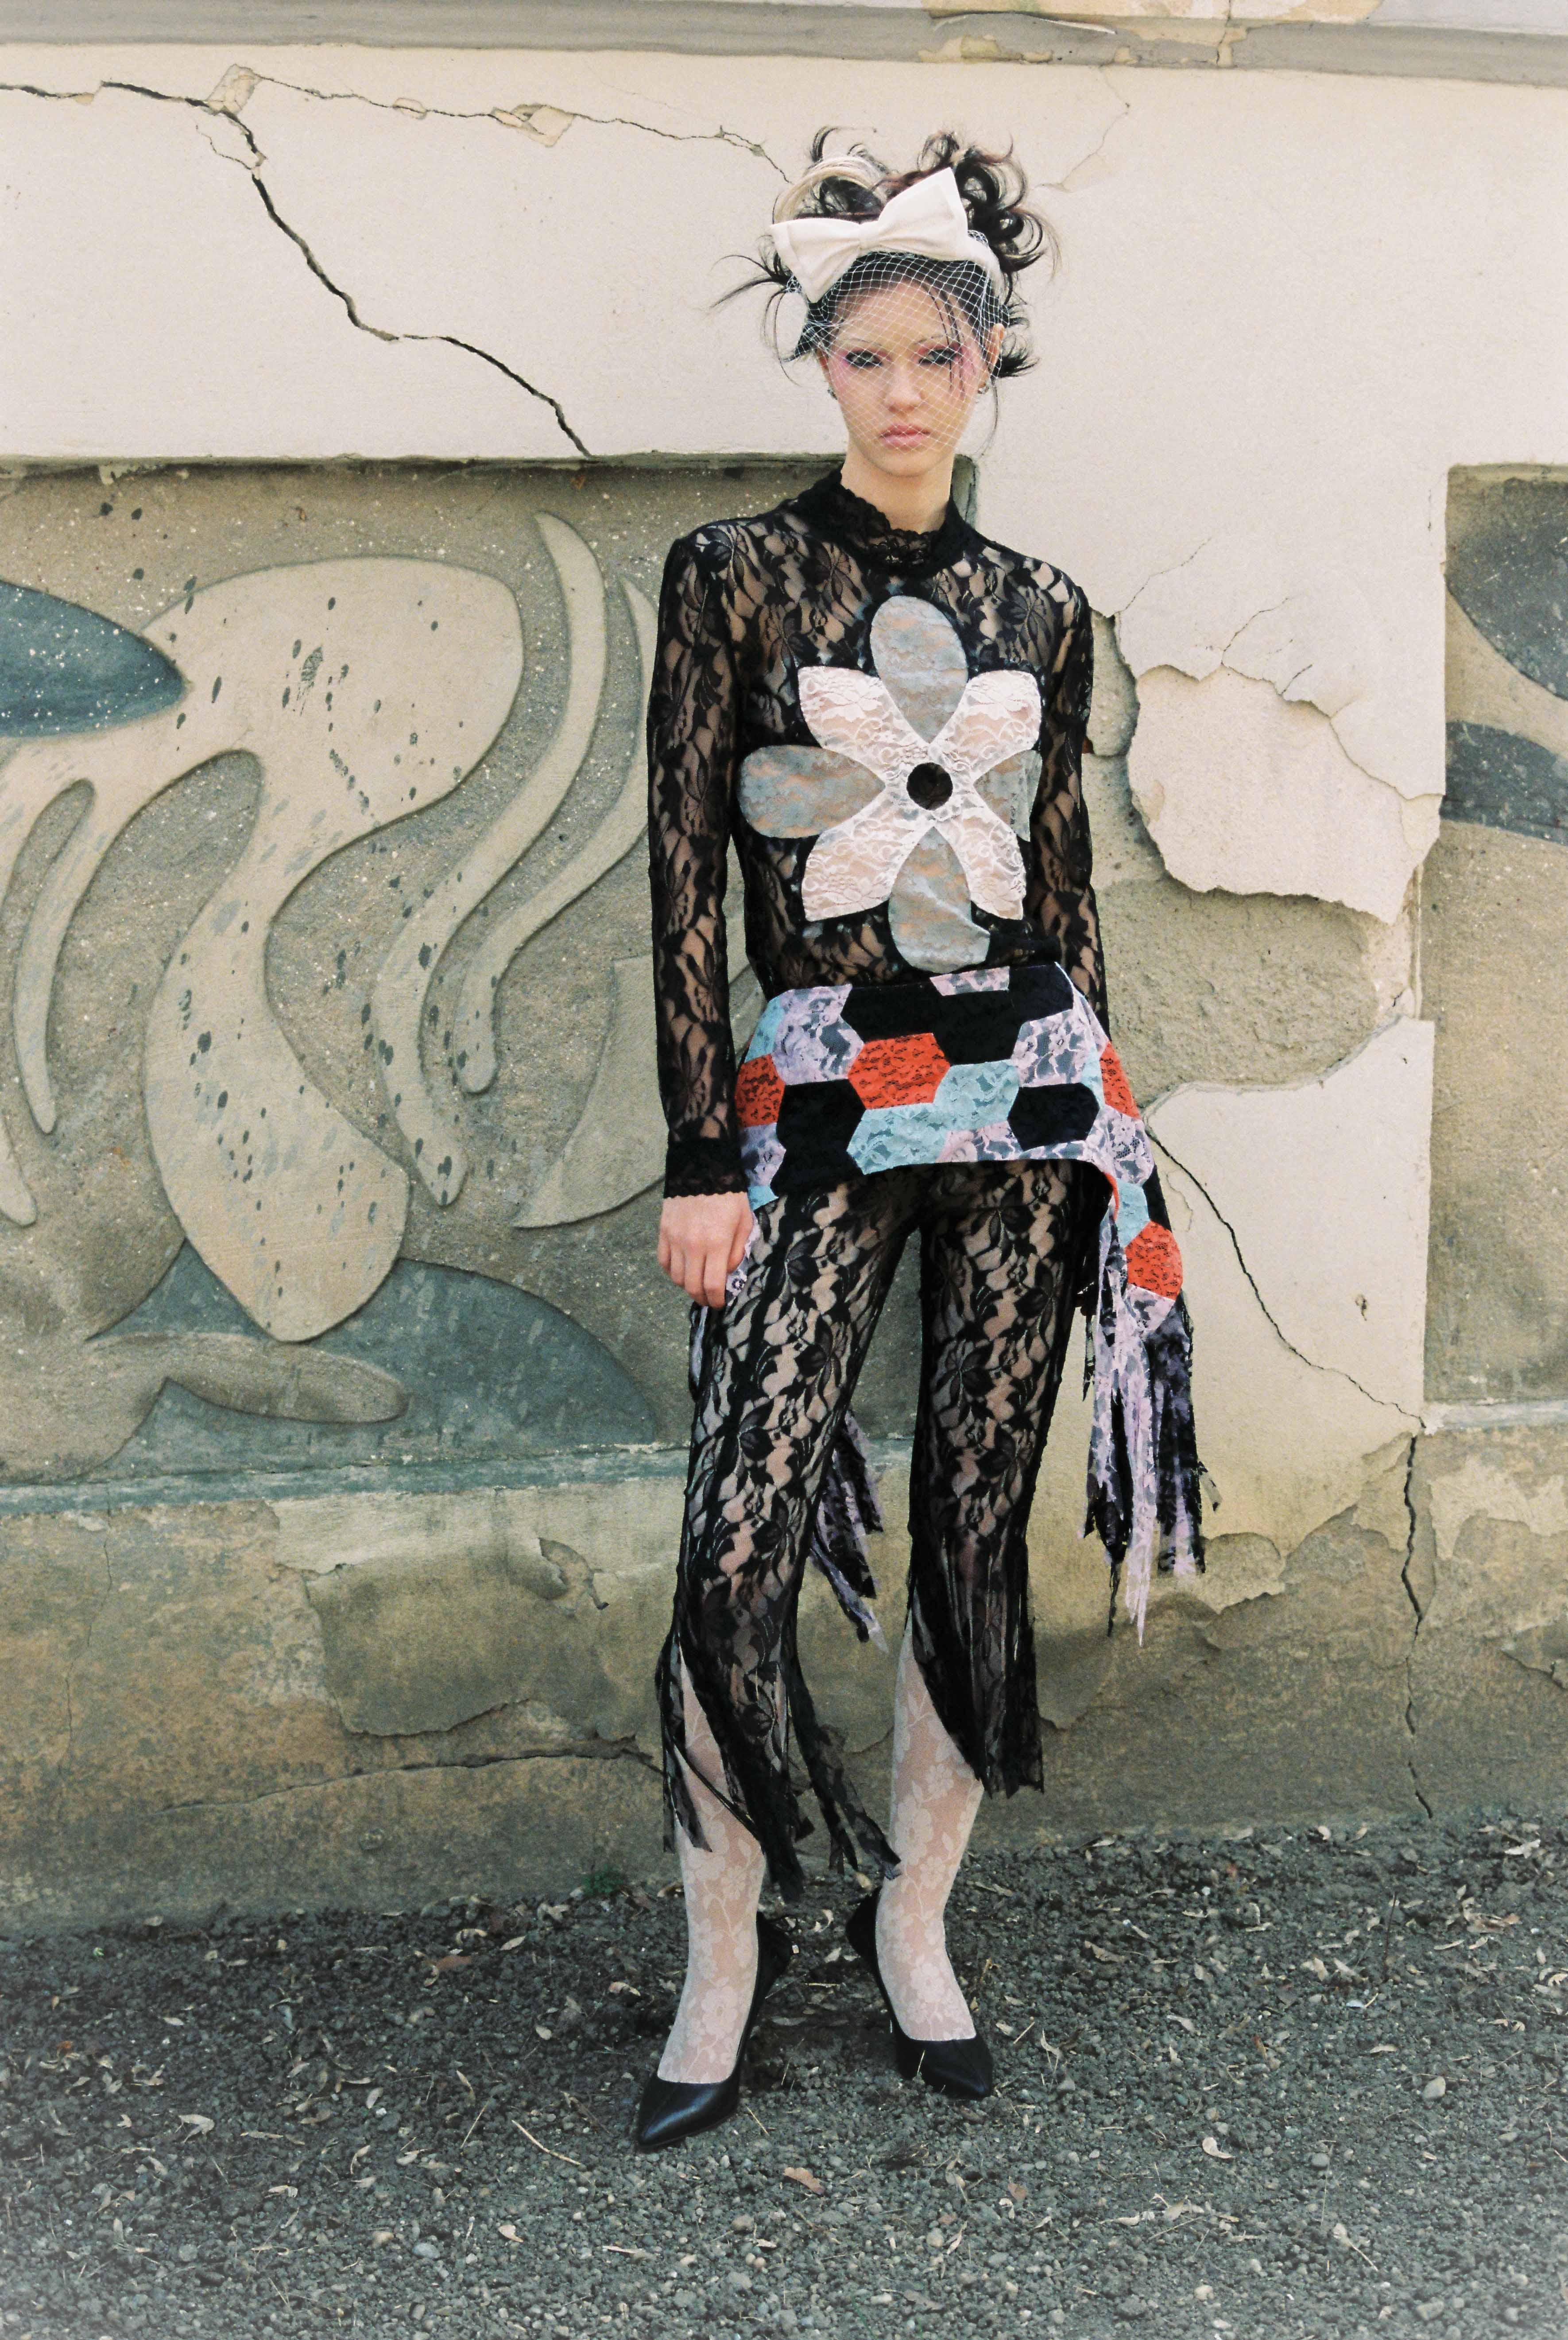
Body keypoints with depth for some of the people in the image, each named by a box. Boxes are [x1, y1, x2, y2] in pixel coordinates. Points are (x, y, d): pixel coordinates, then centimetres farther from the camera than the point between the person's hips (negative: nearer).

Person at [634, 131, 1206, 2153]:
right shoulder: (737, 575, 0)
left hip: (1025, 1103, 3)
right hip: (817, 1115, -3)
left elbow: (1064, 882, 14)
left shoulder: (1039, 611, 10)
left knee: (976, 1533, 7)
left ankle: (913, 1924, 25)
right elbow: (684, 875, -4)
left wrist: (1101, 1126, 13)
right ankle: (723, 1970, 10)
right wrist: (700, 1160, -8)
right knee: (739, 1549, -9)